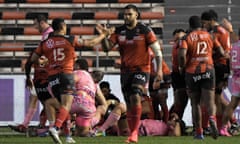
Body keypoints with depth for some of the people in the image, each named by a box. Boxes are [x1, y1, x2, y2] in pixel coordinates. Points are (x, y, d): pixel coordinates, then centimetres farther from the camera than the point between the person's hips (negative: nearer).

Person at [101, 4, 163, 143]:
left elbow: (157, 50, -4)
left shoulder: (145, 30, -7)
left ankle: (135, 131, -19)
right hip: (126, 71, 5)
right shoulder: (119, 31, 6)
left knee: (135, 97, -23)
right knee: (129, 104, 6)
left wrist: (159, 69, -11)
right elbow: (107, 47, 3)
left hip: (141, 69, -5)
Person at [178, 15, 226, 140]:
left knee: (195, 103, 10)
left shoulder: (187, 38, -1)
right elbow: (221, 53, 6)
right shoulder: (209, 36, 8)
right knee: (210, 101, 0)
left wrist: (182, 67, -1)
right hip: (208, 71, 1)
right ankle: (212, 118, -33)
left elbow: (182, 54, -18)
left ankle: (199, 132, 10)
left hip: (192, 72, -1)